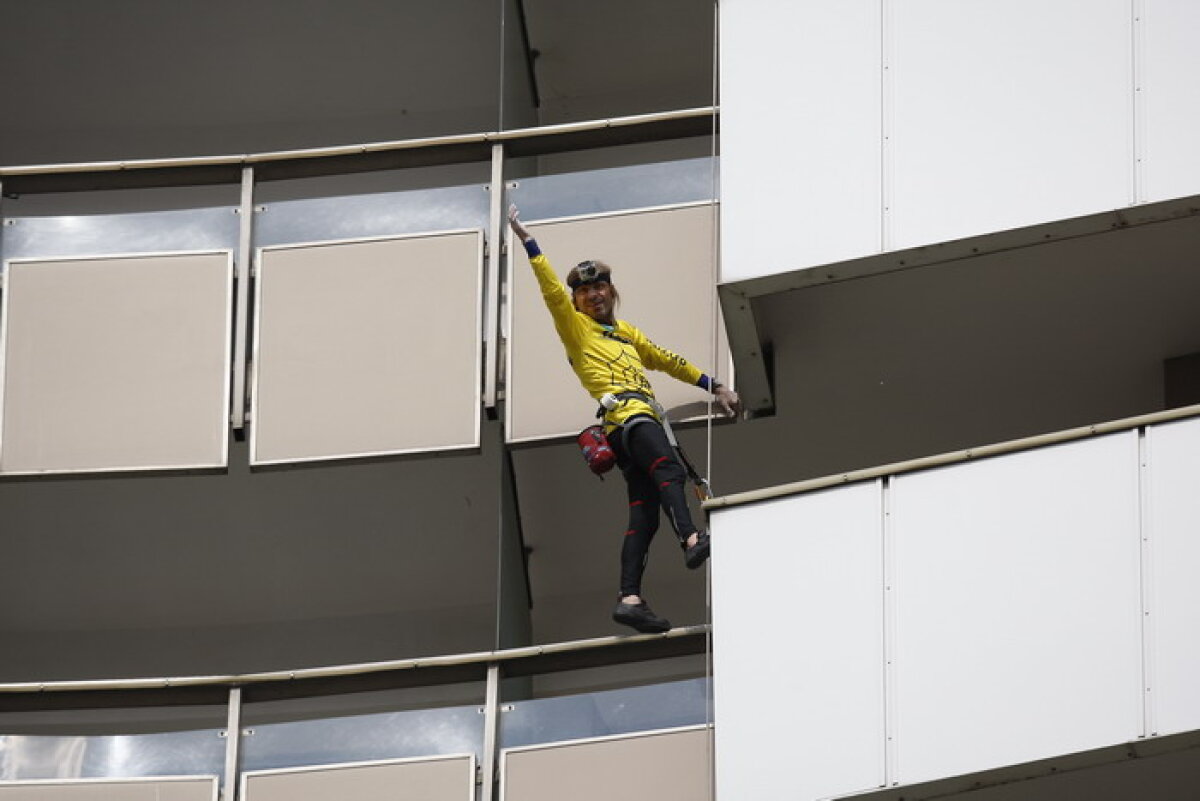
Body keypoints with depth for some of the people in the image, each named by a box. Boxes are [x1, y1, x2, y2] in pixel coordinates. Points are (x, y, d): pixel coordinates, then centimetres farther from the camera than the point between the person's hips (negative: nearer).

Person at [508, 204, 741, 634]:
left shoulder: (627, 334, 33)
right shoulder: (576, 327, 13)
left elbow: (668, 361, 37)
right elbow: (551, 290, 2)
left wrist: (714, 386, 36)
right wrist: (527, 240, -4)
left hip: (645, 418, 7)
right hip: (624, 414, -7)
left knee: (644, 514, -4)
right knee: (668, 469, -33)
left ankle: (629, 599, -11)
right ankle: (691, 539, -55)